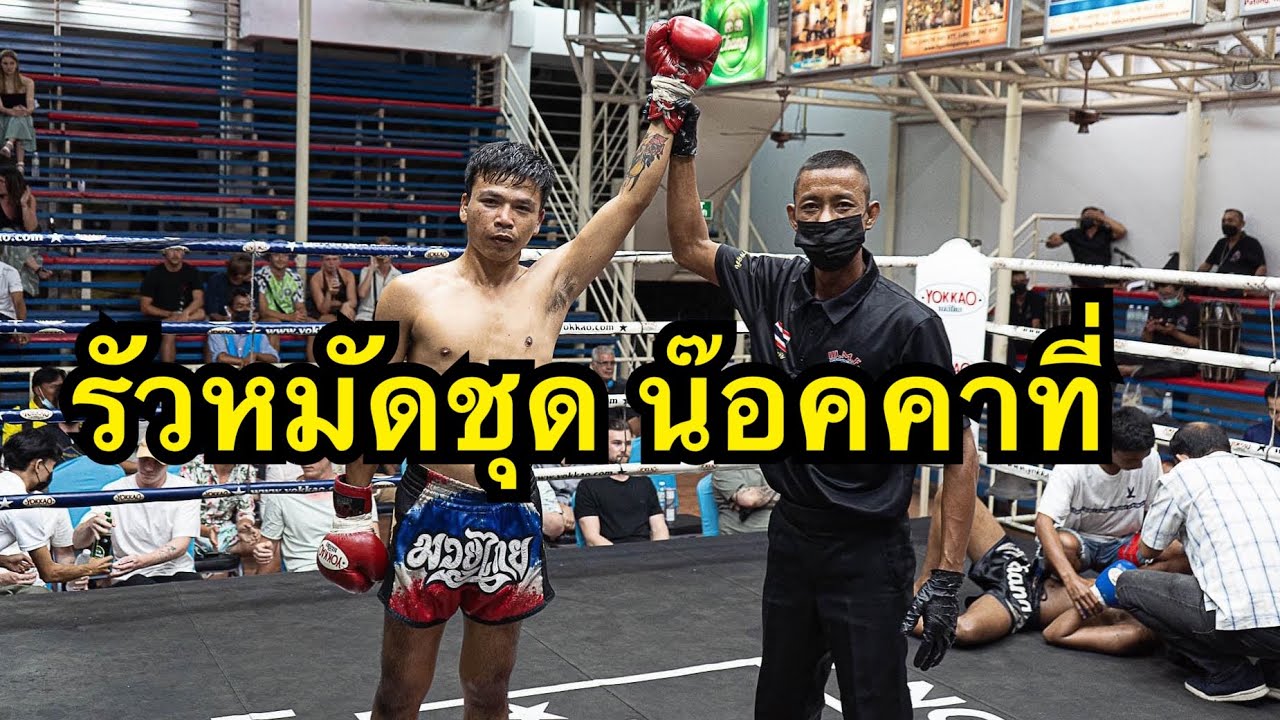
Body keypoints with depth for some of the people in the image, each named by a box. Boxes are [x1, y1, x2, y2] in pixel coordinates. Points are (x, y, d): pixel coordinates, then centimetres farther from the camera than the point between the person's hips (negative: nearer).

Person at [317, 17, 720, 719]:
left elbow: (634, 195, -1)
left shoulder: (552, 284, 1)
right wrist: (351, 505, 7)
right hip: (431, 512, -2)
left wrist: (670, 102, 0)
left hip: (515, 515, 3)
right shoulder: (411, 293, -5)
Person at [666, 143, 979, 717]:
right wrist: (681, 151, 8)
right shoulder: (776, 287, -1)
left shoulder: (908, 323, -17)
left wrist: (946, 581, -17)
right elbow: (690, 246, 15)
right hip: (789, 536, 6)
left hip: (868, 554, -5)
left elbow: (958, 451, -13)